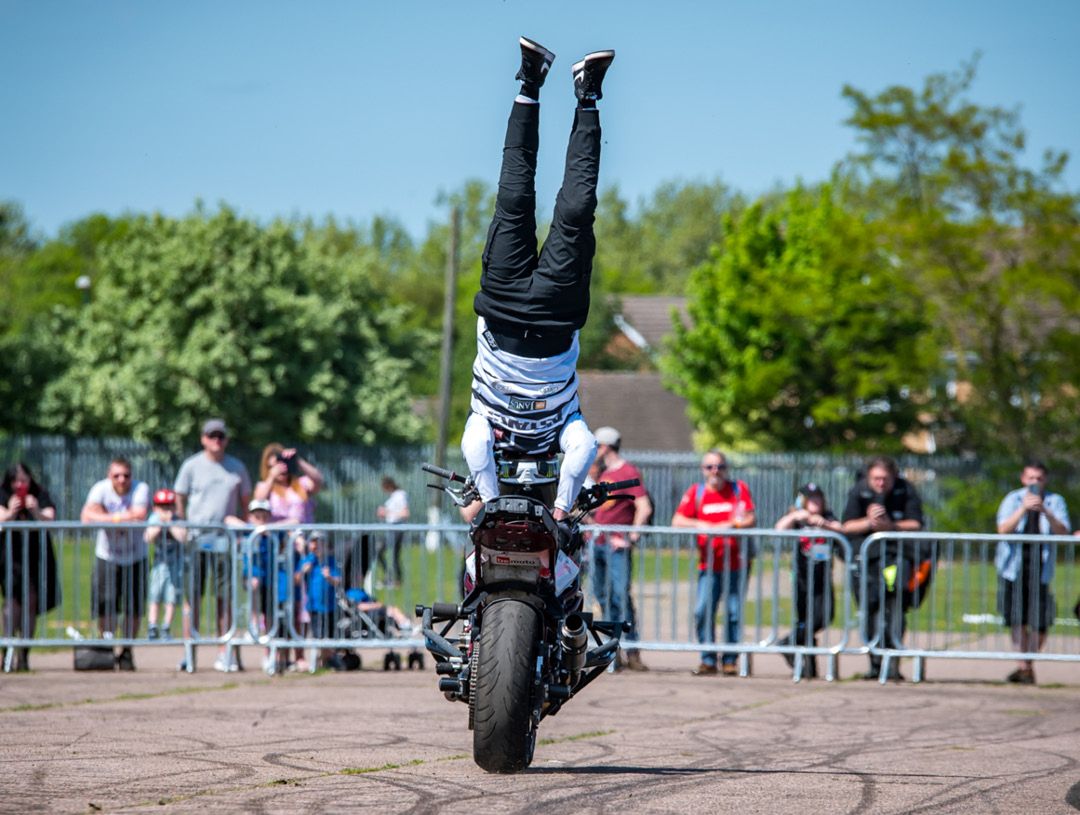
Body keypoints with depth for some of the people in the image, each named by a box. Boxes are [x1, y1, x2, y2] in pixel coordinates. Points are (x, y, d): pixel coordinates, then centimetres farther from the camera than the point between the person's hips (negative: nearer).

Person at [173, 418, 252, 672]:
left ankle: (224, 655, 4)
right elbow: (179, 501, 6)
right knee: (192, 596, -4)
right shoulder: (192, 466, 5)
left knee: (226, 597, 1)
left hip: (225, 539, 2)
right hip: (197, 537, -2)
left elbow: (246, 502, 17)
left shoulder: (237, 468, 12)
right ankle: (189, 653, -1)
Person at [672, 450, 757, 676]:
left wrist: (729, 525, -18)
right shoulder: (696, 492, 7)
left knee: (734, 613, 0)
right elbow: (677, 521, 1)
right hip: (709, 564, 1)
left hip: (737, 562, -1)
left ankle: (730, 660, 9)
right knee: (703, 611, -9)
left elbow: (751, 519, -2)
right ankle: (708, 660, 1)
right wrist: (700, 525, -14)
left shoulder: (739, 489, 6)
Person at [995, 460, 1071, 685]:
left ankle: (1028, 664, 17)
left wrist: (1045, 512, -23)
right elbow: (1003, 529, -10)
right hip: (1013, 567, 0)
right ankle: (1024, 667, 6)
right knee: (1017, 620, -3)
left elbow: (1063, 532, -9)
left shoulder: (1055, 501, 4)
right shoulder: (1013, 499, 4)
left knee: (1040, 623, -3)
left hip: (1041, 569, 0)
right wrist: (1023, 509, -22)